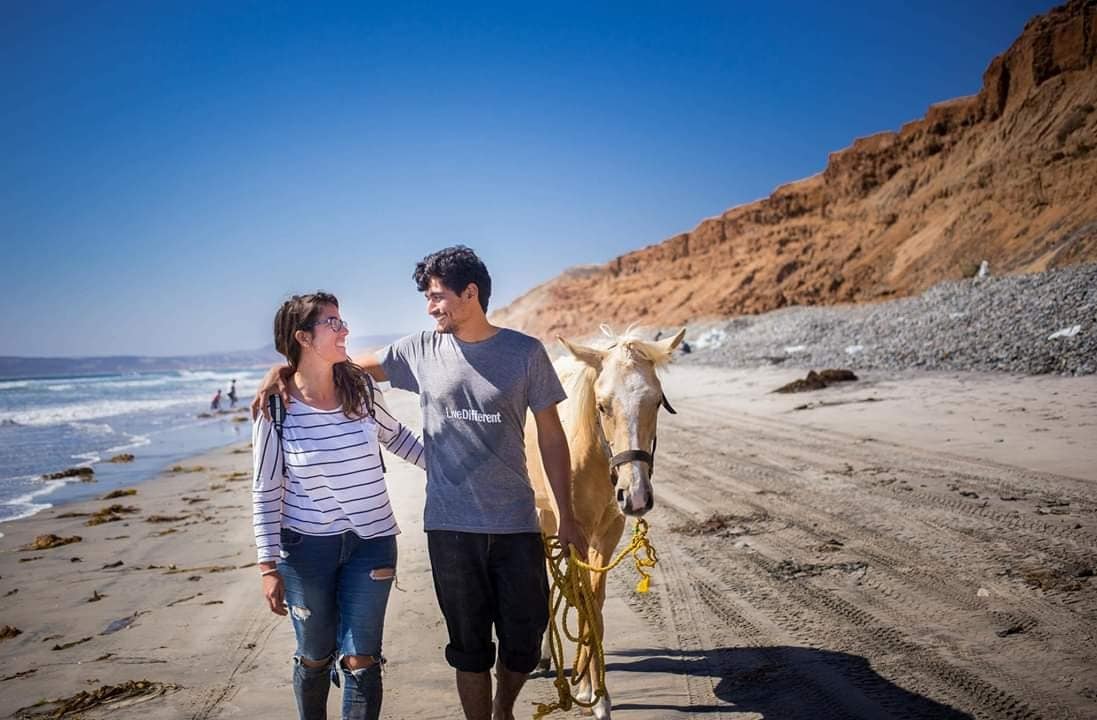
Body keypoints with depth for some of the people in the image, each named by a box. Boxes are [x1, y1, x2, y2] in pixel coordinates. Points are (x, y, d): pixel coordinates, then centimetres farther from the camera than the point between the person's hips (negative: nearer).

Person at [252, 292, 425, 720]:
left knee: (360, 661, 2)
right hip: (306, 547, -2)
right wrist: (269, 565, -9)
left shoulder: (360, 387, -5)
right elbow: (266, 490, -8)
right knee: (315, 657, 14)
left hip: (371, 541, 2)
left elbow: (395, 436, 14)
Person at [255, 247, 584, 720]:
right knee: (469, 644, 11)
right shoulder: (419, 350, 1)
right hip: (450, 526, 1)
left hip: (516, 524, 0)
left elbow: (550, 436, 0)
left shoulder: (525, 352, -4)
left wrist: (566, 516, 1)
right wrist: (286, 369, -4)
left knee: (525, 637, 10)